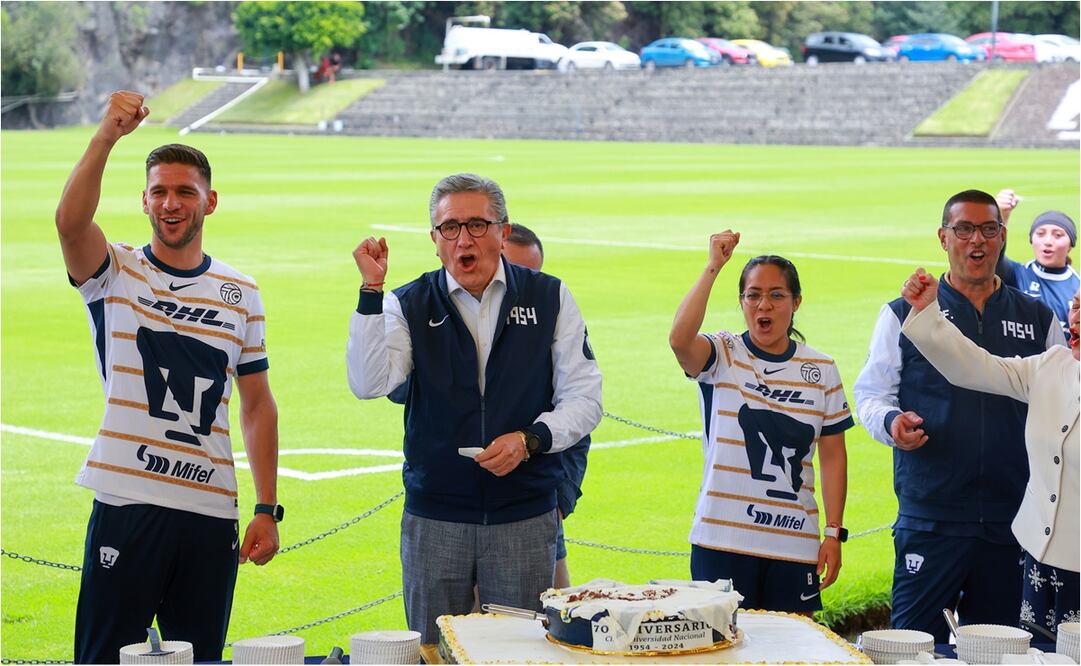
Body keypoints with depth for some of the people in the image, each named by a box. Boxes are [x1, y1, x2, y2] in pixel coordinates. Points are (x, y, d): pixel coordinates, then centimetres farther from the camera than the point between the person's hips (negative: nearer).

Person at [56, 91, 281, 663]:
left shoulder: (240, 293, 10)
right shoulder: (116, 273, 2)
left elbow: (257, 403, 12)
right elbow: (70, 221, -20)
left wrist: (268, 509, 7)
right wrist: (107, 136, -33)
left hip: (211, 512, 3)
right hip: (126, 505, -3)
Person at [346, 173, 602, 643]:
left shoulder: (549, 298, 3)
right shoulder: (410, 304, 3)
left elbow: (584, 397, 3)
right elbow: (368, 384, -12)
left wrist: (530, 439, -14)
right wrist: (372, 289, -17)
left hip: (525, 518, 0)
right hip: (433, 520, 0)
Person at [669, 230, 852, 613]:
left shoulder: (820, 370, 8)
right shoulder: (722, 355, 0)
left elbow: (832, 456, 10)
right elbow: (679, 339, -24)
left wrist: (834, 532, 4)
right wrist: (713, 268, -22)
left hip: (794, 543, 2)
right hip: (722, 539, -2)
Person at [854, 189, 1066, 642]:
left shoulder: (1038, 320, 13)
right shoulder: (904, 315, 6)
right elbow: (871, 393, 5)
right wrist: (891, 422, -16)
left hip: (1011, 519, 2)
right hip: (929, 516, -2)